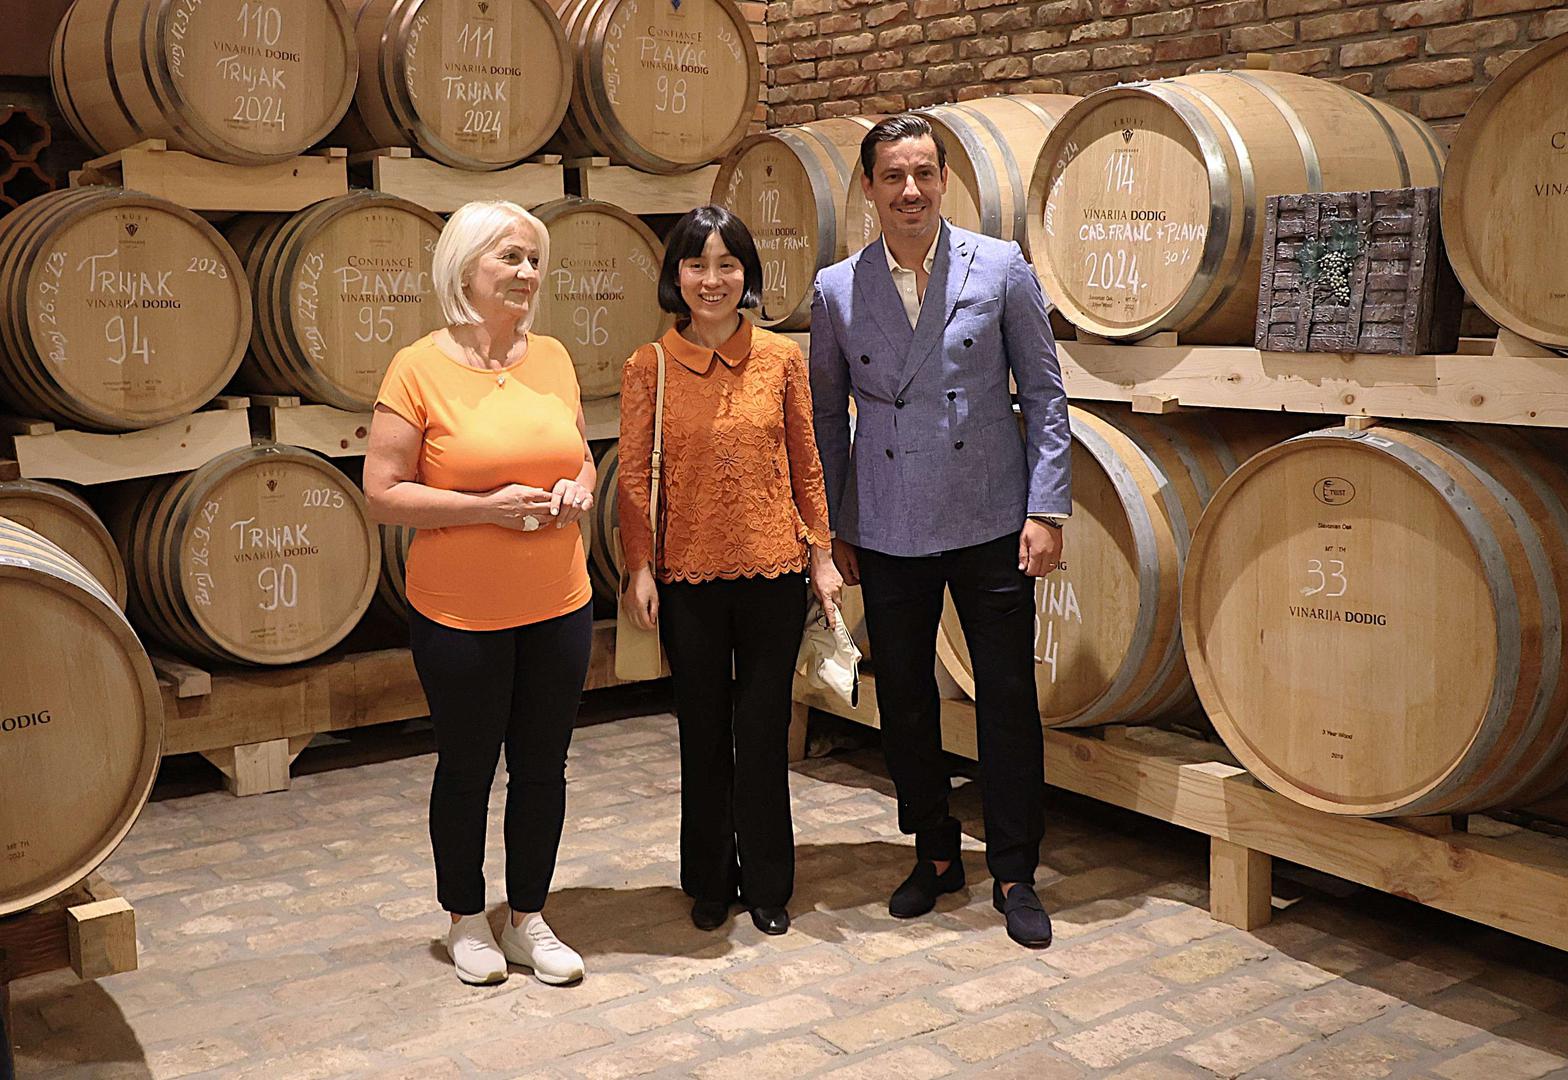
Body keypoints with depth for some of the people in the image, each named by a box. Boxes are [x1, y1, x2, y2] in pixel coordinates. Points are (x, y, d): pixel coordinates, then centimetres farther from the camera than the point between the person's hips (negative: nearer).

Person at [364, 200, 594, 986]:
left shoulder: (551, 358, 5)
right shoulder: (419, 369, -10)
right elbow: (382, 492, -12)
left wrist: (578, 488, -6)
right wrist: (487, 507, -20)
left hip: (558, 604, 4)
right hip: (460, 613, -4)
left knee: (543, 766, 13)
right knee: (467, 769, 11)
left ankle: (529, 919, 31)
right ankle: (467, 921, 32)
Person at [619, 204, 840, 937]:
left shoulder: (782, 358, 0)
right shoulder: (648, 368, -3)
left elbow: (806, 465, 5)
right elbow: (633, 478, -2)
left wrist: (822, 555, 4)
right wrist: (639, 569, -10)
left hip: (772, 573, 0)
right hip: (688, 576, 0)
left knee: (764, 733, 9)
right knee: (703, 736, 12)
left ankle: (767, 886, 26)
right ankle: (710, 883, 30)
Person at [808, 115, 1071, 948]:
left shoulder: (1001, 269, -1)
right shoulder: (836, 291, 3)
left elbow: (1044, 393, 1)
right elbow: (827, 417, 11)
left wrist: (1046, 509, -5)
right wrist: (832, 526, 9)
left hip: (990, 524, -1)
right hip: (888, 533, 2)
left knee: (1008, 700, 3)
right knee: (903, 701, 10)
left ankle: (1014, 874, 18)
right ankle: (935, 855, 29)